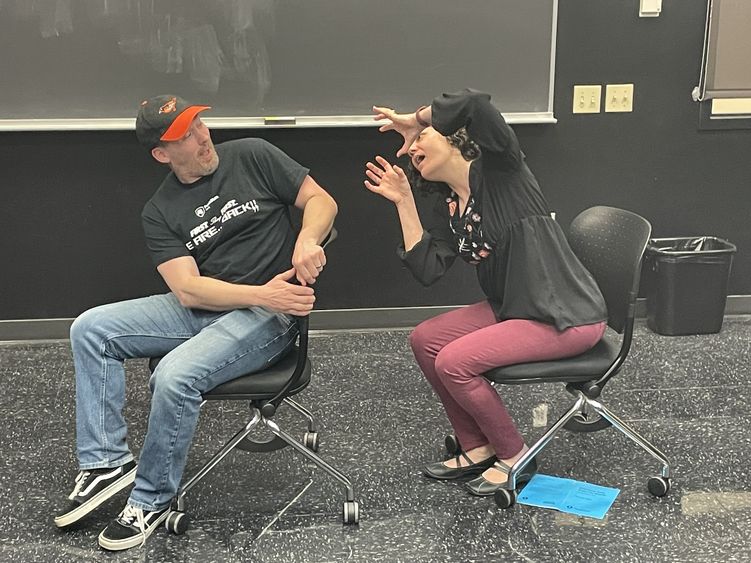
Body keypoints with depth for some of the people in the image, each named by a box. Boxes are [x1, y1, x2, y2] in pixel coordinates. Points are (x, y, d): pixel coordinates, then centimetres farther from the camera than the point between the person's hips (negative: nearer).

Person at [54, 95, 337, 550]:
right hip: (200, 309, 5)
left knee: (175, 375, -29)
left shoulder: (252, 156, -1)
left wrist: (307, 240, -21)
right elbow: (188, 290, -8)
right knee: (90, 329, -8)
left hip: (267, 316, -5)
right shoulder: (160, 212, 4)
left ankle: (152, 500, -7)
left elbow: (321, 200, 2)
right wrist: (262, 293, -22)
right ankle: (107, 461, -4)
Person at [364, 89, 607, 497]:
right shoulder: (445, 210, 10)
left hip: (568, 315, -8)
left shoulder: (500, 170, -10)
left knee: (454, 362, -18)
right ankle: (477, 448, 12)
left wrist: (415, 120, -12)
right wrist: (404, 202, -2)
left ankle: (514, 457, 4)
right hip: (510, 307, 8)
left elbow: (476, 105, -28)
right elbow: (426, 270, -3)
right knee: (424, 340, 0)